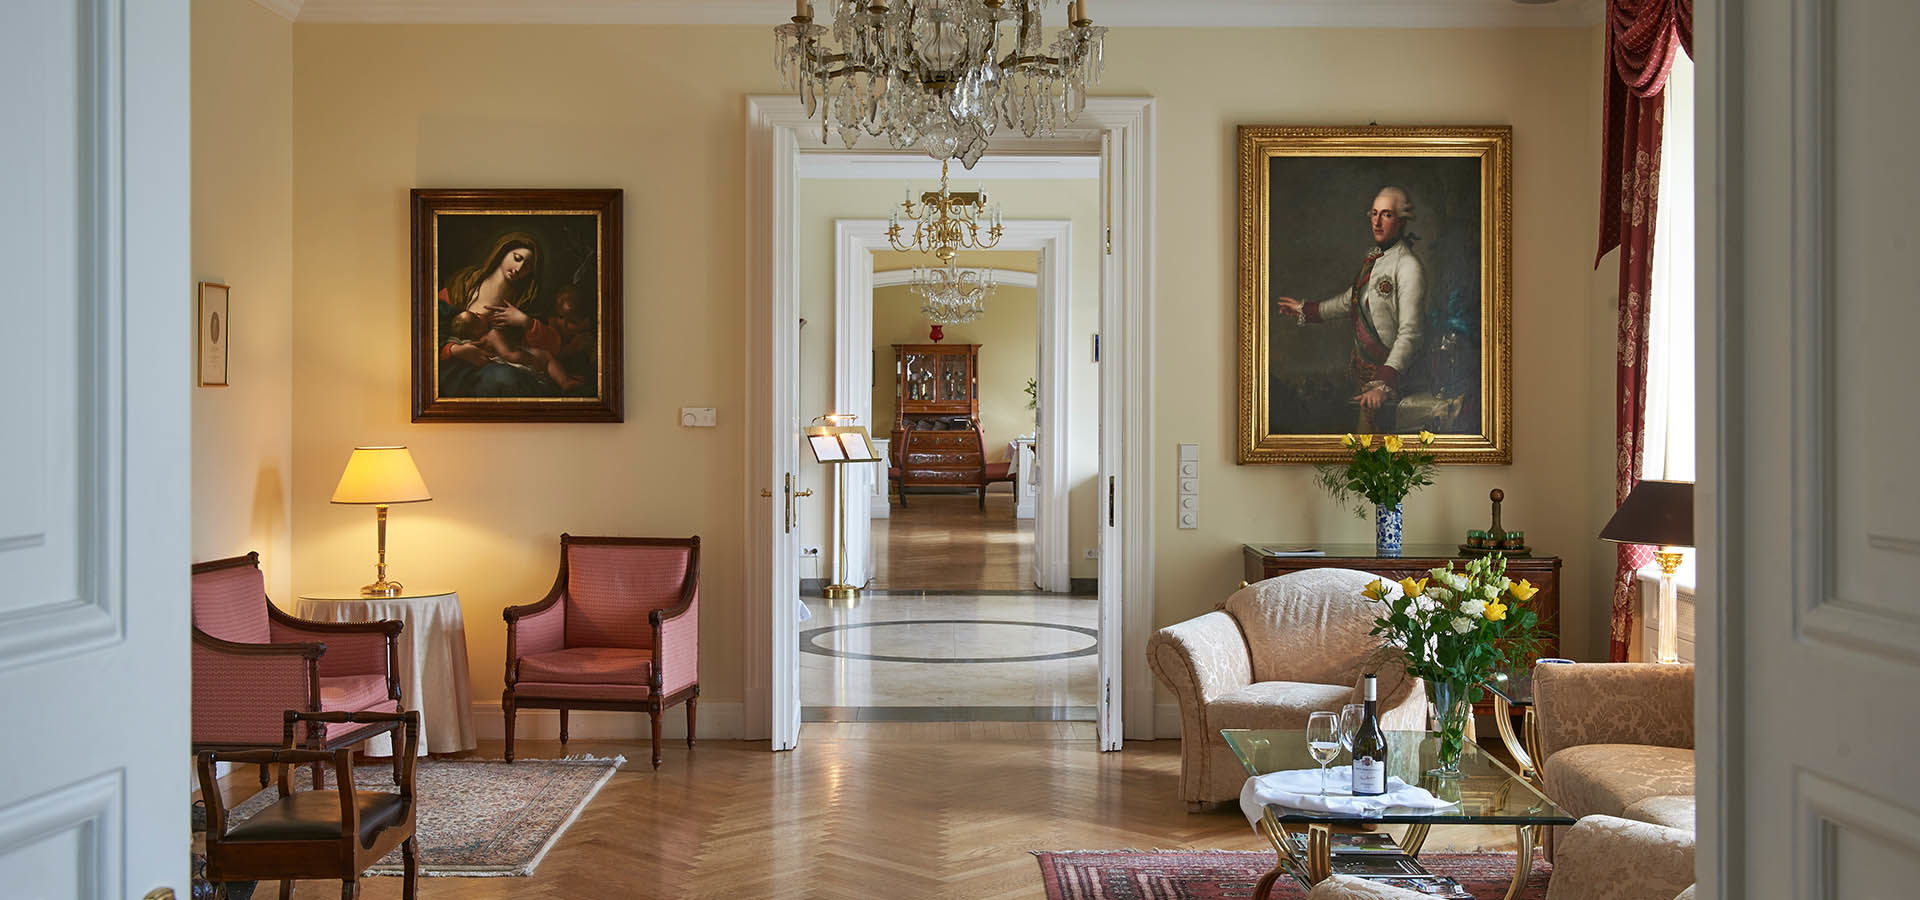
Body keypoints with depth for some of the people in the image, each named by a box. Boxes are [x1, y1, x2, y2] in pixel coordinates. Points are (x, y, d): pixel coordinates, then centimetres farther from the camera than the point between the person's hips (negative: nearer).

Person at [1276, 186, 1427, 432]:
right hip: (1362, 366, 8)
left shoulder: (1409, 268, -18)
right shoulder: (1372, 257, 9)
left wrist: (1383, 384, -34)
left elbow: (1409, 334, -24)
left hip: (1388, 369, -8)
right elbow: (1351, 300, 27)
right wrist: (1305, 309, 32)